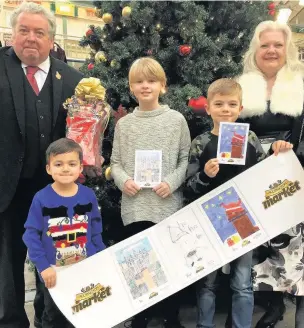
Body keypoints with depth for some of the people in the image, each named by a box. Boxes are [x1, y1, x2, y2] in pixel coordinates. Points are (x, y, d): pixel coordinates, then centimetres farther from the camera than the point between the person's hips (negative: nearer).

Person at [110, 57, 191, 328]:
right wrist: (123, 180, -11)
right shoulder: (124, 124, 6)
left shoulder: (177, 119, 0)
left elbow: (186, 159, 1)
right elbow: (115, 162, 8)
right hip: (134, 206, 2)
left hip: (168, 205, -2)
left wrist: (172, 182, -14)